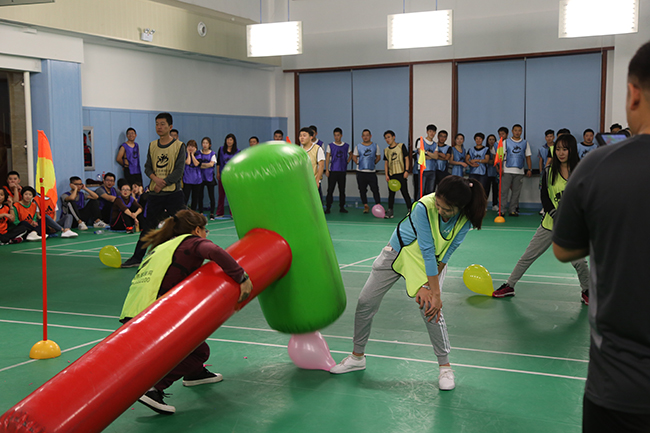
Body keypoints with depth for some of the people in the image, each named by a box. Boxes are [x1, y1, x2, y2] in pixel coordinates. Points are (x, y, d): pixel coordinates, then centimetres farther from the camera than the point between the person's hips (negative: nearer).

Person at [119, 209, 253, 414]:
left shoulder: (163, 246, 28)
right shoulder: (192, 241, 4)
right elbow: (215, 252, -19)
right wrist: (243, 278, -15)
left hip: (132, 314, 9)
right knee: (200, 351, 4)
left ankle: (194, 372, 38)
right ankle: (152, 388, -13)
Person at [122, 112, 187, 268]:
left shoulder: (179, 146, -3)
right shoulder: (152, 146, 11)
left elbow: (179, 171, -8)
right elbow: (147, 167, 9)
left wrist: (163, 183, -13)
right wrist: (155, 178, -11)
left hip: (173, 193, -4)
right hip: (155, 193, 4)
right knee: (147, 226, 8)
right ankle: (137, 257, 15)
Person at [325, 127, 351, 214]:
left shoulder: (346, 146, 7)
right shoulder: (330, 146, 1)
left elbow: (350, 154, 25)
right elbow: (327, 158, 0)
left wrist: (347, 162, 9)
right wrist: (327, 170, -7)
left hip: (342, 171, 2)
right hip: (332, 171, -2)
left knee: (342, 190, 7)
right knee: (330, 190, -4)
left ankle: (342, 207, 15)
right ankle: (328, 207, -1)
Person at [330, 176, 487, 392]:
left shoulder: (465, 218, -26)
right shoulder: (424, 207, -35)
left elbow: (448, 251, -18)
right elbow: (427, 251, -33)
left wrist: (427, 286, -21)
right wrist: (435, 291, -30)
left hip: (434, 262, 1)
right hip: (399, 251, -1)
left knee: (430, 308, -19)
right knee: (365, 302, 1)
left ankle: (445, 367, 0)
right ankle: (357, 357, 22)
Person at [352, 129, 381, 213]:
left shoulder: (375, 146, 6)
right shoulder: (358, 146, 5)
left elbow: (378, 157, 14)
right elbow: (354, 156, 12)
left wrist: (374, 163, 3)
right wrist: (358, 163, 0)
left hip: (372, 171, -1)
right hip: (361, 172, 1)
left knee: (375, 189, -5)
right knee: (362, 190, 4)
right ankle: (366, 206, 14)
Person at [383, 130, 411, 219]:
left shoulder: (401, 146, 0)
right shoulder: (386, 150, 11)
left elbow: (406, 158, -1)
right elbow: (386, 163, 12)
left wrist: (406, 170, -10)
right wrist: (386, 175, 2)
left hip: (401, 173, -4)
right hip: (391, 175, 4)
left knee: (405, 192, -3)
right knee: (391, 193, 4)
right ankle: (390, 212, 6)